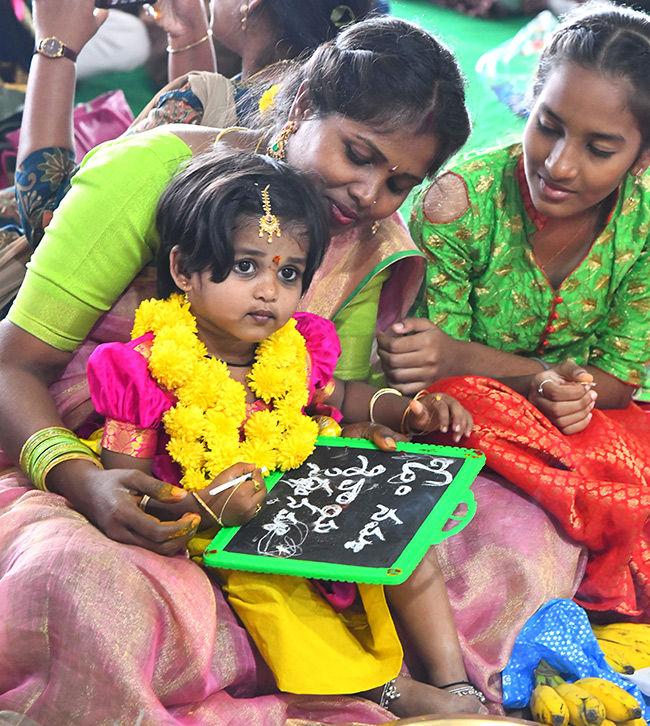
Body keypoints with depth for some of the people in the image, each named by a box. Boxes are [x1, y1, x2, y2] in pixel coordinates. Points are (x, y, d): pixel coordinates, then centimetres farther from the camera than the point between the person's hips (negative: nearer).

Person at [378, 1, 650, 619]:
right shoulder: (461, 202, -22)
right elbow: (438, 354, -10)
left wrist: (458, 357, -28)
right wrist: (543, 382, -34)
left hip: (590, 426, 3)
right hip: (463, 419, -2)